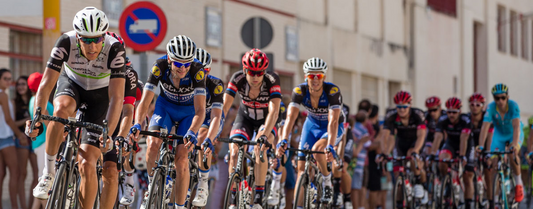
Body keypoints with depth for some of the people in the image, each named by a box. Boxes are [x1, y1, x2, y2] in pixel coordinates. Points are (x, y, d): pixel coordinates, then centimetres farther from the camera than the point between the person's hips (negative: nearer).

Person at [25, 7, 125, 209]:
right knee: (61, 110, -38)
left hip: (100, 95, -1)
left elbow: (116, 98, -36)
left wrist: (108, 133, -47)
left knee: (87, 164, -13)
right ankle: (49, 171, -20)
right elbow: (46, 85, -31)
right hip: (72, 84, 1)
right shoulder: (66, 43, -31)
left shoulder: (114, 49, -34)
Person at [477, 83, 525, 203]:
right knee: (495, 163, -12)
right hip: (499, 135, 2)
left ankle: (518, 183, -9)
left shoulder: (513, 106, -31)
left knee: (513, 154, -30)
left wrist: (514, 144, -56)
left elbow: (516, 126, -41)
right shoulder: (491, 108, -27)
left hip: (514, 134, -2)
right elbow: (485, 127, -34)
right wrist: (481, 145, -48)